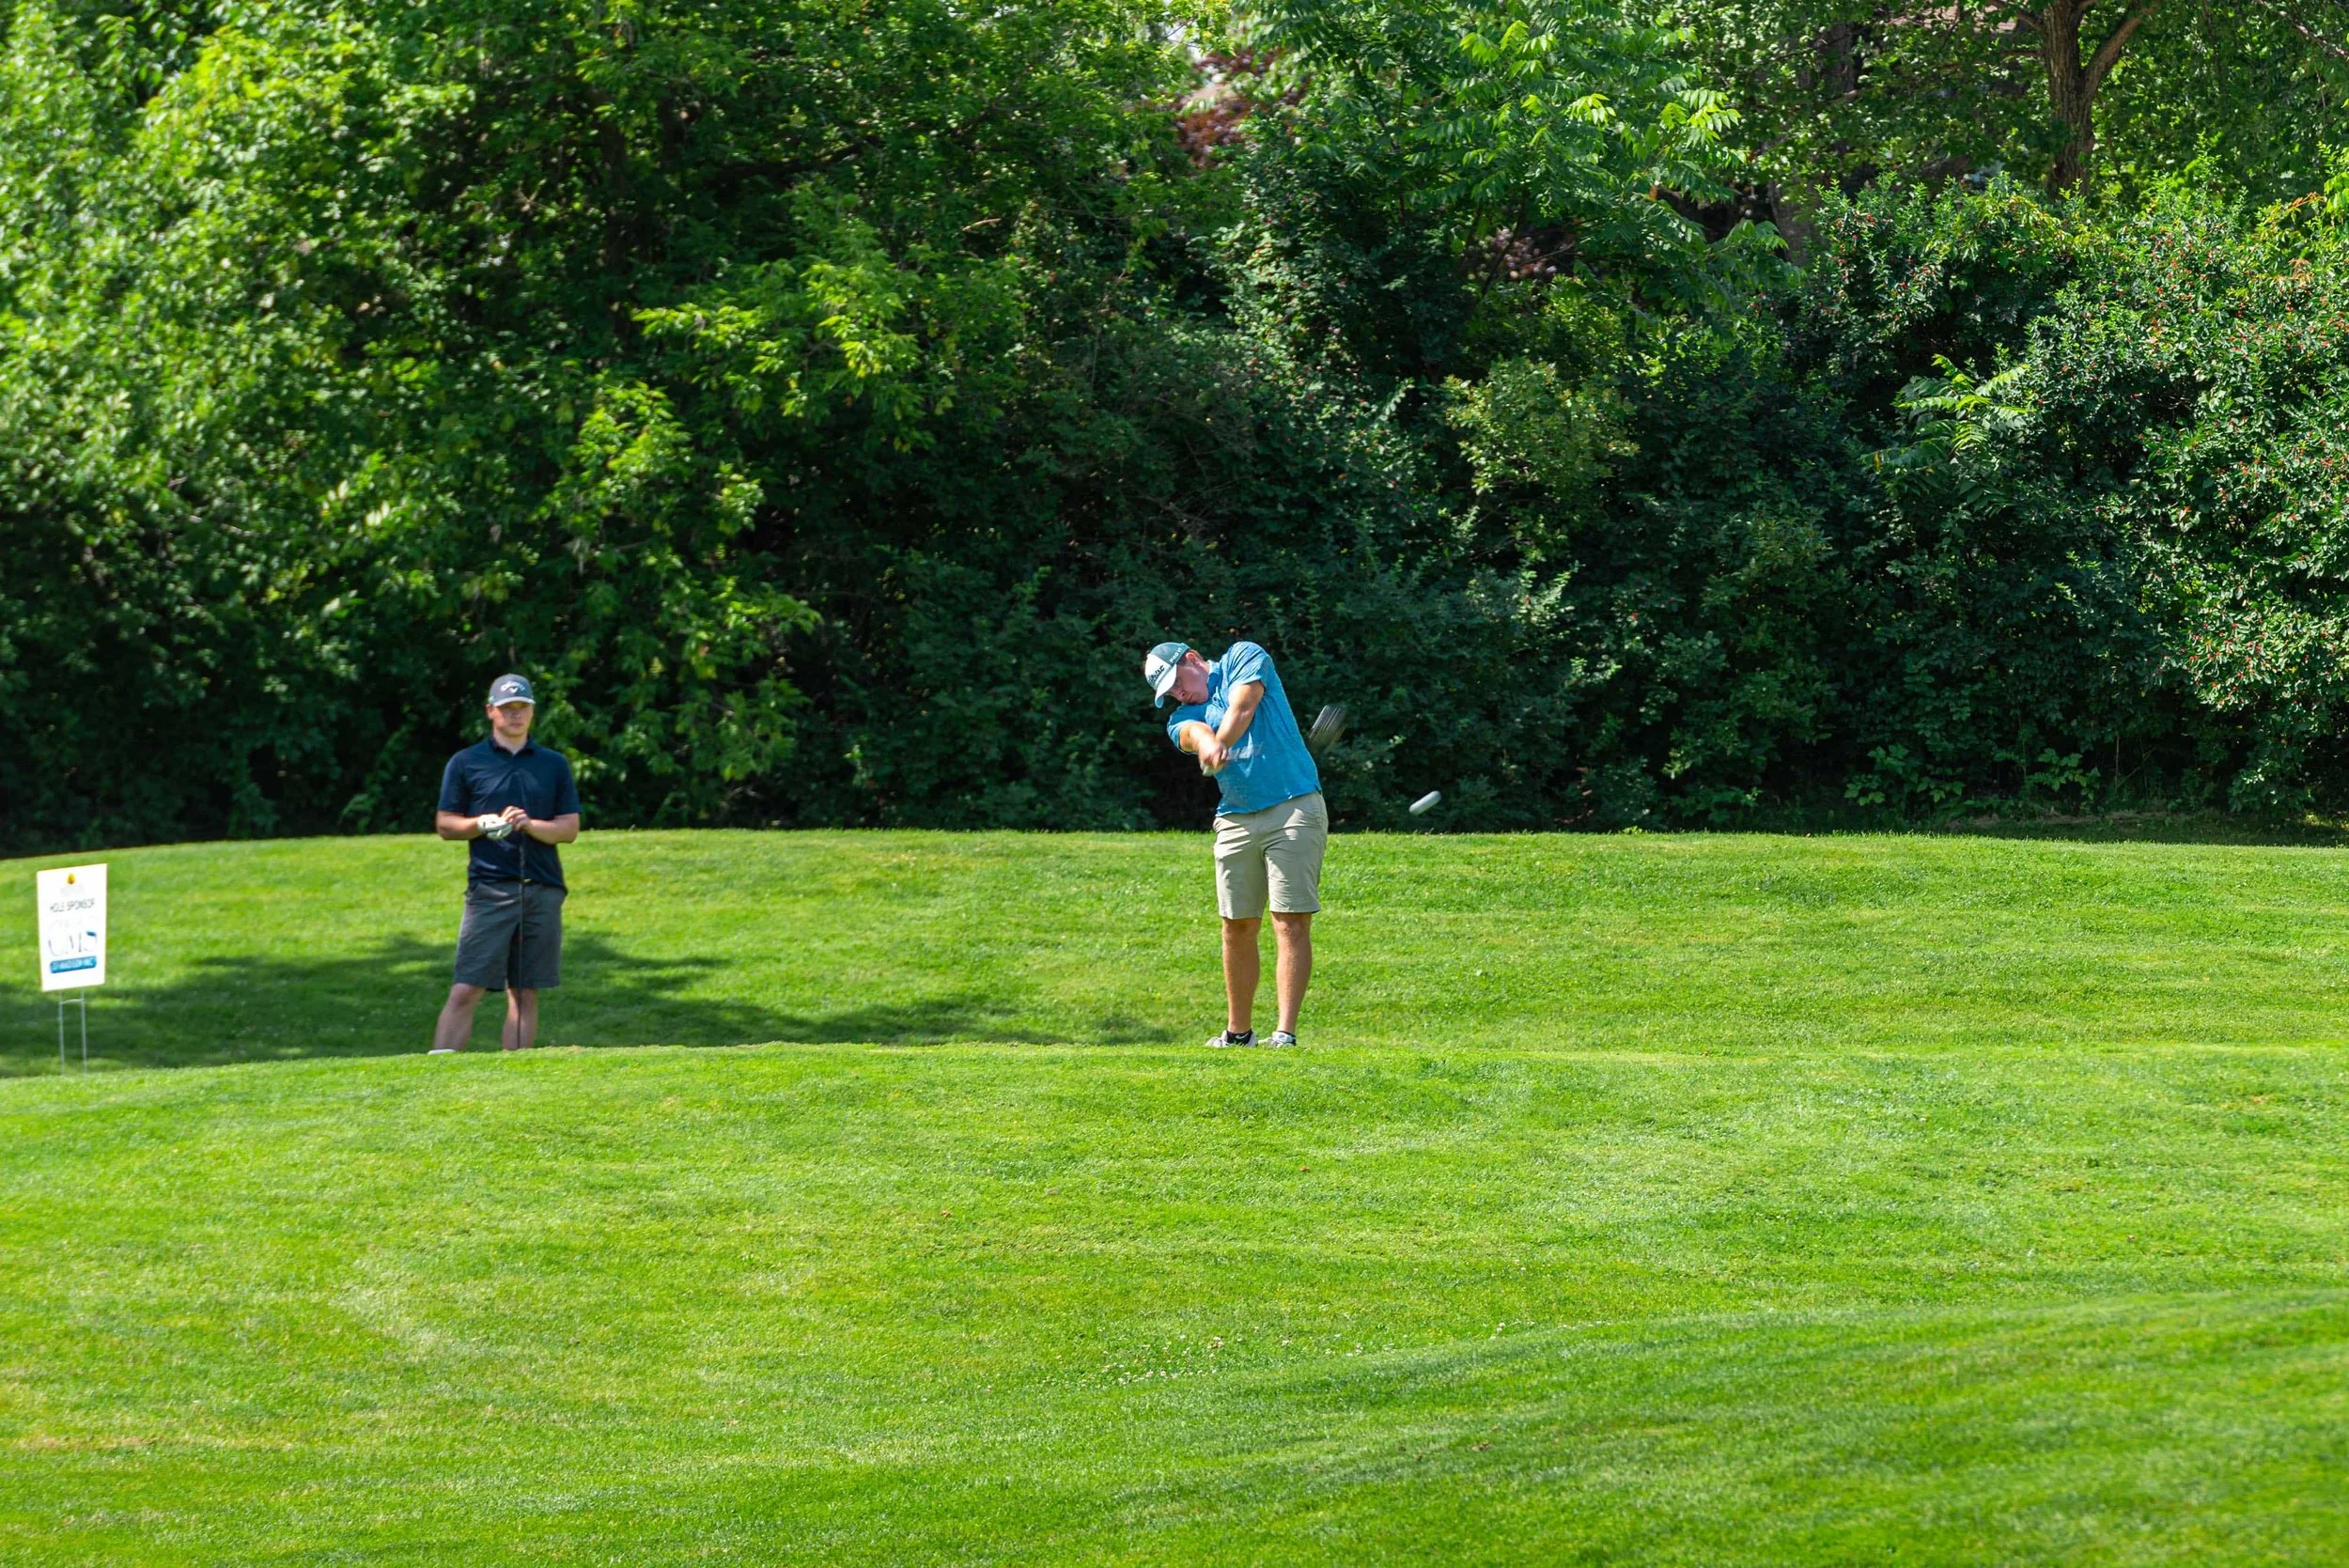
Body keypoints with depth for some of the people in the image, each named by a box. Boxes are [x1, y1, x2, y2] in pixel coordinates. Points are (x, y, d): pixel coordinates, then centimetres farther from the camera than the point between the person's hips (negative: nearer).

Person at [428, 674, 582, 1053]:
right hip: (489, 889, -2)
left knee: (525, 993, 4)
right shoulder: (465, 763, 8)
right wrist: (485, 823, -11)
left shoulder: (554, 764, 13)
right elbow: (445, 824, 8)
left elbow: (570, 828, 9)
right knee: (465, 991, -10)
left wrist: (529, 824, -10)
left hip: (543, 890, 2)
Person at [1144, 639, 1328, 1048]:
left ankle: (1285, 1033, -15)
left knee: (1291, 923, -11)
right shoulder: (1182, 717, 14)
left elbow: (1241, 709, -10)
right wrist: (1207, 746, -33)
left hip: (1294, 809, -5)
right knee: (1238, 927, 7)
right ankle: (1238, 1031, 19)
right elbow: (1196, 733, -10)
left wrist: (1217, 747, -23)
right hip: (1236, 820, 5)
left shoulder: (1244, 658, 8)